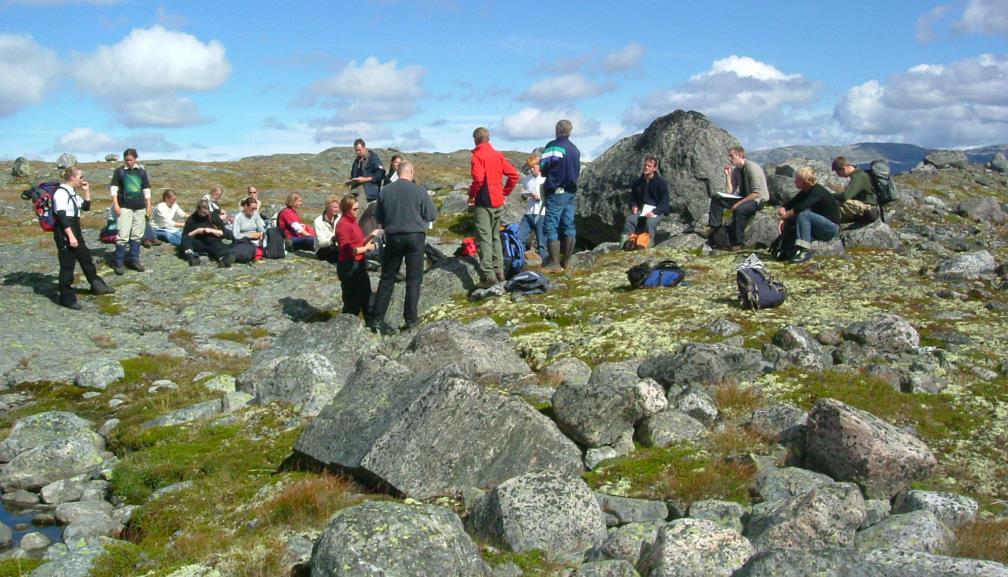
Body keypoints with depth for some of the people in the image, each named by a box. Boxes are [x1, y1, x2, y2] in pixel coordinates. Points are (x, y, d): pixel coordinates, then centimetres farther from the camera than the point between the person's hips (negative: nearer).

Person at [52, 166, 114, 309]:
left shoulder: (73, 193, 12)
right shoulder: (61, 193, -16)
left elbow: (86, 207, 22)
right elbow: (61, 216, -22)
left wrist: (86, 191, 10)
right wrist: (71, 236, -25)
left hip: (75, 230, 9)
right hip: (65, 233, -9)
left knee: (86, 259, 20)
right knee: (67, 265, -2)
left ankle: (97, 286, 36)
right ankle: (67, 298, 7)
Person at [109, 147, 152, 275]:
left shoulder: (142, 171, 8)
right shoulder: (119, 171, -1)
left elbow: (146, 189, 13)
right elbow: (114, 188, -2)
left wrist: (149, 206, 10)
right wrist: (116, 205, -9)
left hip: (140, 207, 4)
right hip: (125, 207, -4)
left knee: (137, 235, 7)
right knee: (123, 235, -8)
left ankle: (134, 260, 17)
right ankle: (118, 263, -3)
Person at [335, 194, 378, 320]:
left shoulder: (353, 221, 12)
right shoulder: (342, 224, -16)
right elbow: (346, 250, -22)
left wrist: (369, 238, 6)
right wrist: (365, 248, -15)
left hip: (359, 264, 10)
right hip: (349, 267, -10)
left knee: (366, 295, 19)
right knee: (352, 300, -1)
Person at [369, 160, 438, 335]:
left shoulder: (386, 191, -2)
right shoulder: (418, 190, -9)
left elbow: (378, 217, 6)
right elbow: (432, 215, -3)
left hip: (393, 238, 2)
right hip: (415, 237, -2)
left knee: (387, 278, 10)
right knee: (413, 279, 7)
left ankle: (377, 318, 8)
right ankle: (411, 318, 10)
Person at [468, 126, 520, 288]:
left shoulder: (477, 156, -10)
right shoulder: (498, 155, 10)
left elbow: (478, 178, -24)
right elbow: (513, 175, 8)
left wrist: (471, 195, -10)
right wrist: (504, 192, 14)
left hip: (483, 202, -7)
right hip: (497, 201, 7)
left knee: (484, 238, -7)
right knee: (495, 236, 17)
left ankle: (488, 275, -12)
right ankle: (499, 271, 20)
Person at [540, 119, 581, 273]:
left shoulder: (553, 146, -9)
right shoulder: (575, 149, 13)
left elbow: (543, 166, -10)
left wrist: (548, 175, 9)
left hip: (556, 191, -7)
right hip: (572, 192, 7)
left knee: (551, 227, -6)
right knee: (569, 227, 8)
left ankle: (554, 263, -10)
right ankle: (565, 262, 12)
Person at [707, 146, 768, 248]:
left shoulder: (752, 168, -20)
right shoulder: (736, 170, 4)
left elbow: (756, 193, -24)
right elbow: (729, 192, 4)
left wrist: (739, 203, -28)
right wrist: (728, 175, -6)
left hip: (758, 200, -8)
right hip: (744, 197, 8)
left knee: (739, 209, -37)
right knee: (716, 198, -4)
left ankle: (738, 243, -27)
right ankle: (713, 227, -10)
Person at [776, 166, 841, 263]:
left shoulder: (818, 191, -21)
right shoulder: (804, 193, 6)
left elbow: (802, 207, -36)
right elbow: (790, 204, 5)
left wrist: (784, 216, -28)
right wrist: (782, 209, -17)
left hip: (831, 227, -9)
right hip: (819, 228, 9)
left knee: (803, 214, -31)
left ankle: (804, 250, -34)